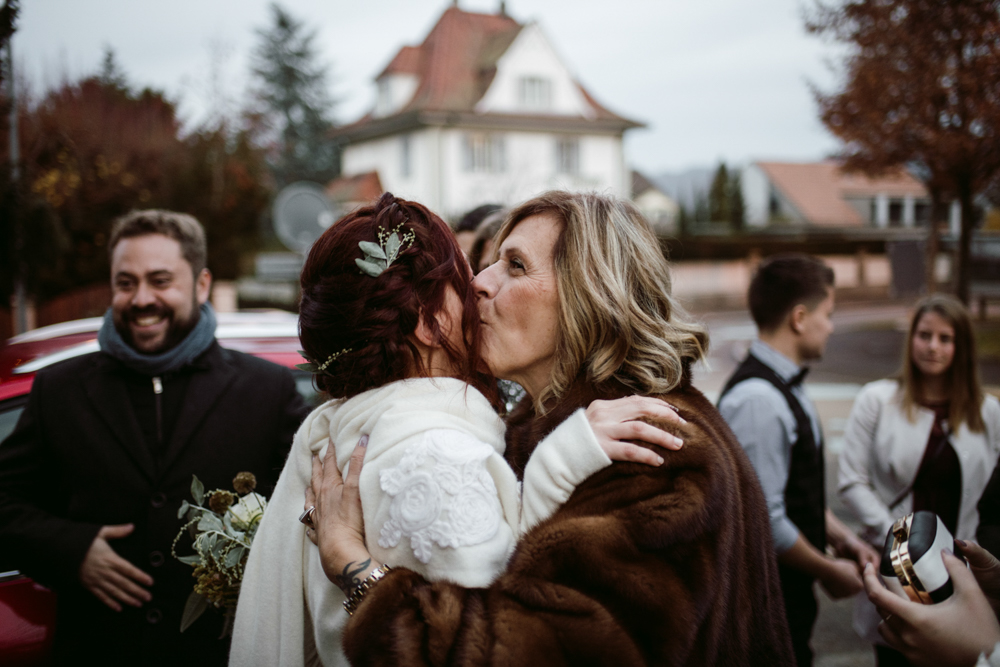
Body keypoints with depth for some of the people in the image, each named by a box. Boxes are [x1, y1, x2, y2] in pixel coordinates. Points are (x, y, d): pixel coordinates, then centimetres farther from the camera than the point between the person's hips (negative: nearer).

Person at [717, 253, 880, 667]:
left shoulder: (784, 386, 8)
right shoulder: (757, 400, -25)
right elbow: (765, 522, -25)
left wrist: (841, 537, 7)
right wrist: (828, 571, -12)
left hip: (789, 590, 9)